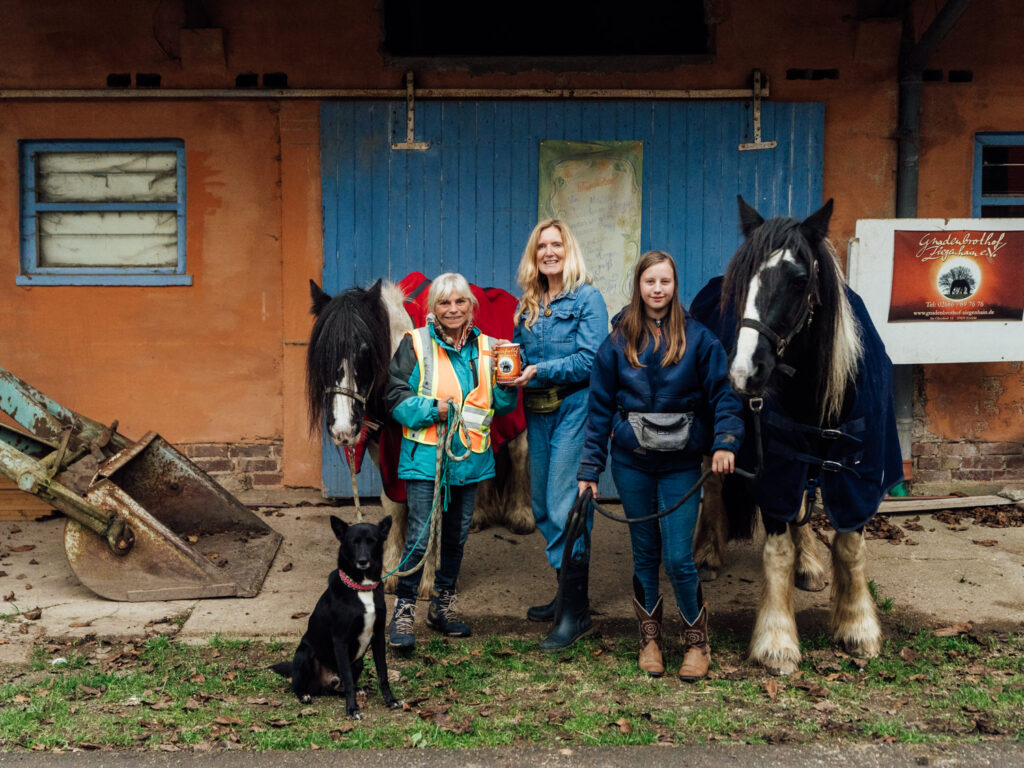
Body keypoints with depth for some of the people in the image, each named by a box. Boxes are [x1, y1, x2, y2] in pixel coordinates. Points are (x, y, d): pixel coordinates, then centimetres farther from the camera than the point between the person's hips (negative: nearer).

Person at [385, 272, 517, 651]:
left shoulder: (486, 347, 9)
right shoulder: (415, 344, -3)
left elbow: (502, 406, 13)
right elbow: (396, 396, -6)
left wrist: (507, 387, -8)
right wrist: (432, 409, -20)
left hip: (470, 457, 5)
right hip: (426, 455, -4)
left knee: (457, 535, 14)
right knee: (420, 535, -9)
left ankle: (442, 606, 29)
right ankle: (403, 611, 4)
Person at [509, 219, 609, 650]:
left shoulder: (587, 299, -6)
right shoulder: (527, 306, 14)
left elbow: (591, 360, -15)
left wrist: (540, 371, -21)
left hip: (573, 409, -7)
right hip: (537, 413, 7)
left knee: (565, 506, -9)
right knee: (543, 506, 13)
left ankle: (576, 612, -2)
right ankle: (568, 594, 28)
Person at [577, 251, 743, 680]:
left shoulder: (697, 338, -2)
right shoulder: (618, 342, 2)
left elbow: (723, 395, -3)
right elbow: (600, 408, 5)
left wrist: (725, 442, -20)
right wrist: (589, 469, 2)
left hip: (681, 464, -2)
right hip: (631, 463, 2)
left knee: (678, 558, -4)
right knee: (645, 554, 11)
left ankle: (697, 642, 16)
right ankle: (650, 639, 27)